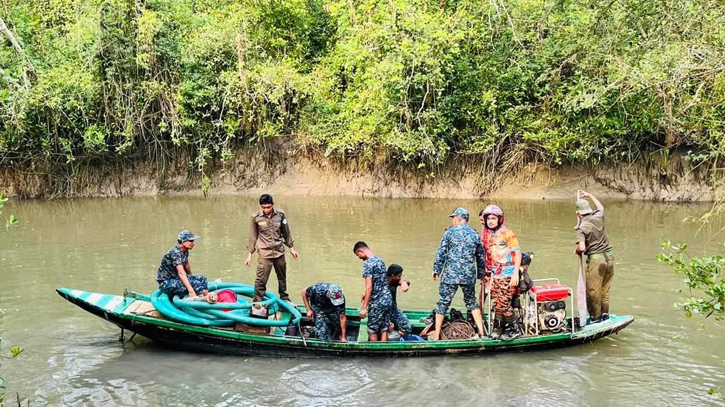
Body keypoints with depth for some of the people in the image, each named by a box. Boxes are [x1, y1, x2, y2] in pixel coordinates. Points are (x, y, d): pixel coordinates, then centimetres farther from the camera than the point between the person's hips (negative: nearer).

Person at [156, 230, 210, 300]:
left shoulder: (185, 251, 1)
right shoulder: (175, 253, -25)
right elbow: (181, 273, -36)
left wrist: (191, 277, 33)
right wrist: (191, 290, -44)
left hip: (175, 278, 9)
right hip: (166, 282, -9)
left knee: (202, 279, -5)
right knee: (196, 284, -26)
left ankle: (206, 298, -17)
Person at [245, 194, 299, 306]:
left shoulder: (280, 214, -5)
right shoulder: (256, 217, -10)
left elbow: (286, 232, 8)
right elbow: (253, 236, -1)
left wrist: (291, 247, 14)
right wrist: (249, 254, 0)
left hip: (279, 251, 3)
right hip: (264, 253, -3)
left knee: (282, 277, 17)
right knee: (261, 279, -9)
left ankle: (284, 297, 36)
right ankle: (257, 302, 2)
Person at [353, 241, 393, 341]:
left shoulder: (368, 264, -15)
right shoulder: (380, 260, 11)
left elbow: (369, 287, -20)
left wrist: (364, 307, -17)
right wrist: (367, 294, 29)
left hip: (377, 303, -8)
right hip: (388, 299, 8)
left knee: (372, 331, 6)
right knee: (384, 329, 11)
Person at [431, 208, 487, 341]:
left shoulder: (450, 232, -3)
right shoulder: (475, 234, 9)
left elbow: (441, 253, -6)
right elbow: (481, 257, 15)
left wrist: (436, 270, 3)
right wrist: (480, 275, 25)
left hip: (450, 275, -3)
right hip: (469, 276, 4)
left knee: (443, 303, 5)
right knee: (471, 302, 20)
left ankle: (436, 335, 6)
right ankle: (481, 332, 16)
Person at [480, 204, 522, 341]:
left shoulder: (506, 233, -11)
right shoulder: (486, 233, 10)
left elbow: (518, 252, -11)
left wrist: (515, 273, -15)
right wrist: (487, 273, 22)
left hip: (507, 275, -6)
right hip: (494, 274, 6)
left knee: (503, 303, -7)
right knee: (496, 303, 9)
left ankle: (515, 329, 7)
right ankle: (498, 327, 22)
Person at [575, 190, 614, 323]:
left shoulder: (581, 228, -13)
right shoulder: (598, 217, 2)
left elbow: (582, 248, -23)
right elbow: (601, 206, 28)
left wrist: (577, 251, 0)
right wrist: (589, 195, 37)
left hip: (595, 259, -7)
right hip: (609, 257, 7)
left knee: (593, 290, 5)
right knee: (605, 288, 17)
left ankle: (595, 316, 12)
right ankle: (605, 314, 24)